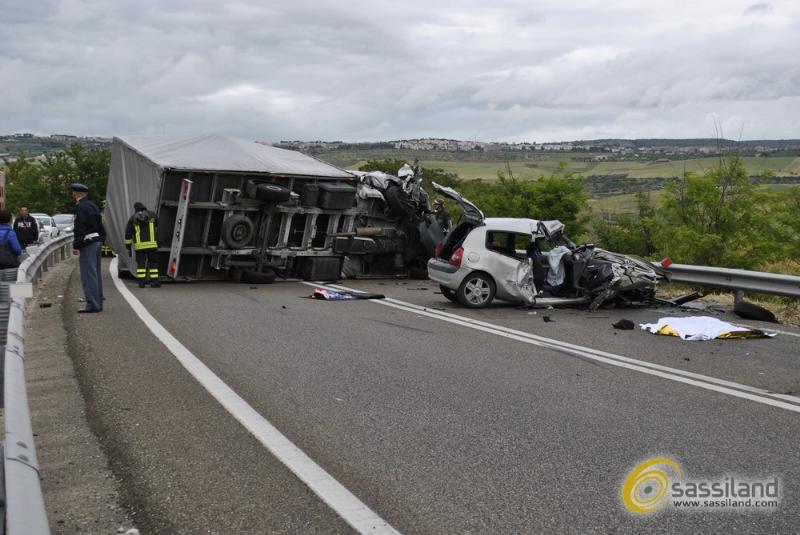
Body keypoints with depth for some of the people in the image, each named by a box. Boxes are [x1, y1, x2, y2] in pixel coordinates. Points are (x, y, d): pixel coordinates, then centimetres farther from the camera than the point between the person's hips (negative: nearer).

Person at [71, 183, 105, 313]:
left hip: (87, 244, -9)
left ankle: (92, 304, -7)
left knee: (89, 274, -7)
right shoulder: (93, 205, 17)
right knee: (96, 273, 13)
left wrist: (76, 245, -15)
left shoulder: (80, 207, -11)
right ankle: (98, 303, 18)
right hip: (97, 241, 9)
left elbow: (79, 228, -17)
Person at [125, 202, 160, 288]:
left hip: (139, 245, 1)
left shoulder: (133, 218, 7)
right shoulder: (151, 215, 6)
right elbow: (158, 225, 22)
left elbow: (128, 233, 9)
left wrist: (128, 245, 16)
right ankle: (154, 281, 1)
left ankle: (141, 282, 3)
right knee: (153, 262, 5)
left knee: (140, 263, 7)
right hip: (151, 244, -1)